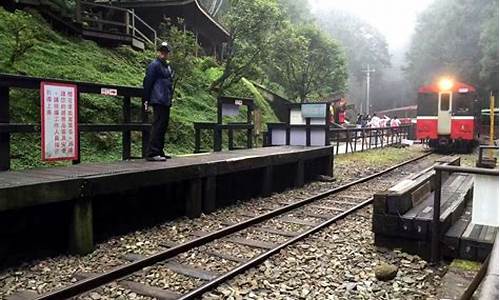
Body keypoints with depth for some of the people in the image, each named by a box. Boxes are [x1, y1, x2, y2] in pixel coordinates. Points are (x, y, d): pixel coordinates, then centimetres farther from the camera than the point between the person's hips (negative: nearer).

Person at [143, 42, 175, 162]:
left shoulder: (168, 66, 20)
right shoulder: (154, 65, -6)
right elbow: (147, 83, -11)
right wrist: (146, 100, -14)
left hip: (166, 102, 9)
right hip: (158, 101, -9)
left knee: (163, 126, 12)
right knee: (158, 126, -12)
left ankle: (159, 152, 19)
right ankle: (152, 153, -12)